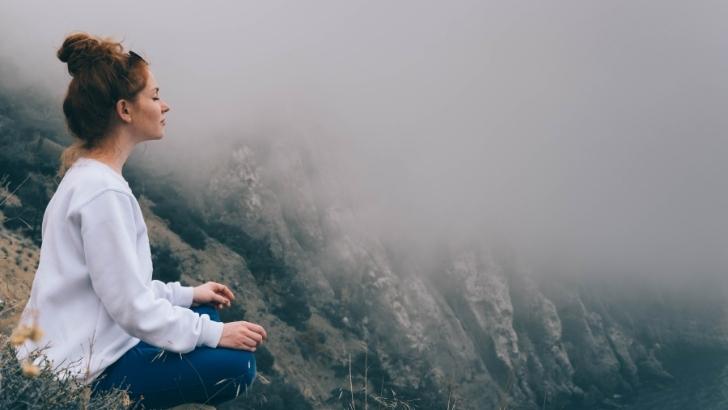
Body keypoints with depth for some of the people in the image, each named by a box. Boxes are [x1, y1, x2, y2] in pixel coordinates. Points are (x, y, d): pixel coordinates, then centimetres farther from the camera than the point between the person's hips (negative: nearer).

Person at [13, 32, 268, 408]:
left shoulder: (88, 175, 7)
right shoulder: (103, 192, -23)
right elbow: (133, 309, -22)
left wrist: (187, 294, 14)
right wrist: (215, 333, -13)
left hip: (74, 347, 10)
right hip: (82, 371, -10)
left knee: (204, 313, 18)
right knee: (235, 365, -10)